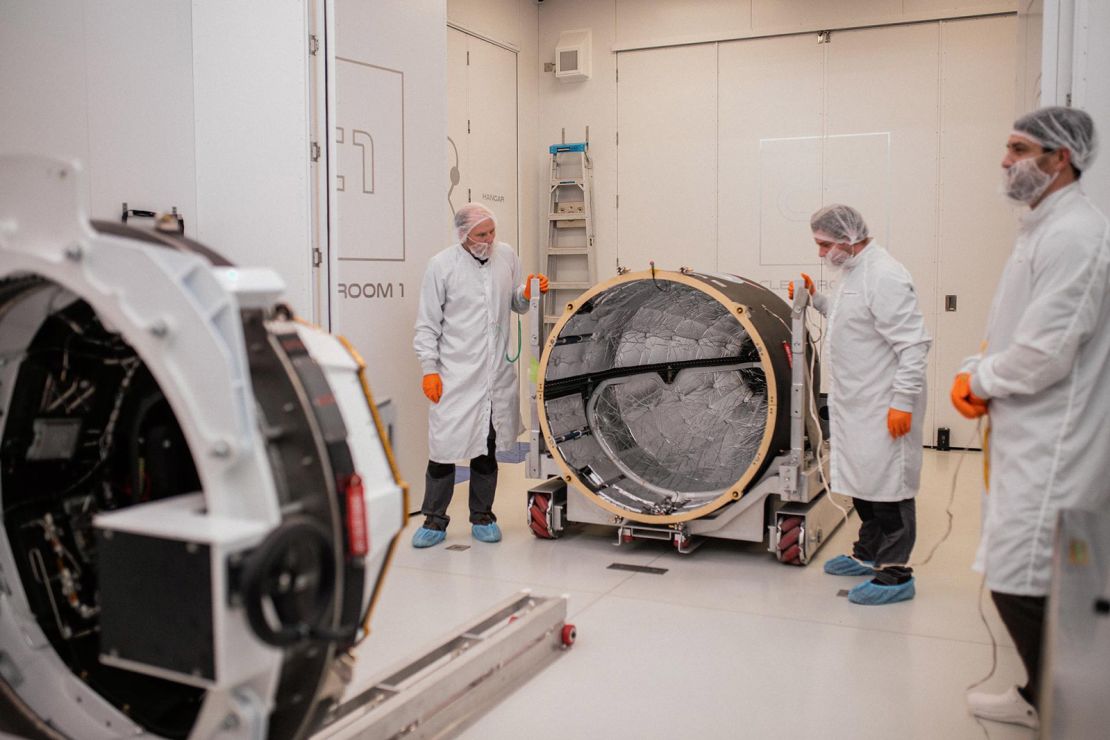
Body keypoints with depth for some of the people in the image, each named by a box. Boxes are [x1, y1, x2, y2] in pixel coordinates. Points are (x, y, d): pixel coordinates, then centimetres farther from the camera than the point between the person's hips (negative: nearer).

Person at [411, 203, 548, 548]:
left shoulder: (507, 255, 6)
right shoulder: (442, 265, -5)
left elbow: (516, 305, 18)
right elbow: (427, 324, -2)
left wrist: (528, 293, -4)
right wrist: (429, 369, -8)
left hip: (497, 373, 4)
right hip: (455, 374, -4)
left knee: (487, 445, 11)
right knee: (445, 444, -3)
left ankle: (482, 517, 25)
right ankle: (434, 520, 12)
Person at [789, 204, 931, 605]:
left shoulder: (883, 276, -18)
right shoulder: (853, 272, 13)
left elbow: (914, 343, -22)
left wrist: (903, 402, -23)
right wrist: (817, 299, 13)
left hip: (884, 407, -10)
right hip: (857, 403, 10)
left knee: (887, 484, -3)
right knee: (862, 480, 19)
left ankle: (895, 574, 5)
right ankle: (868, 554, 33)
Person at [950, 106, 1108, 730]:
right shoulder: (1042, 230, 16)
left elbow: (1046, 351, -23)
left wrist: (981, 380, -7)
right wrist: (974, 373, 5)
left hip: (1053, 445, -10)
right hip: (1026, 437, 10)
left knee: (1021, 583, -6)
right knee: (1020, 577, 18)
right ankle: (1040, 697, 34)